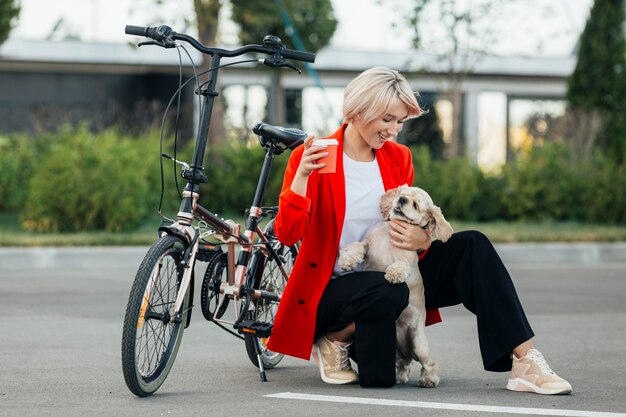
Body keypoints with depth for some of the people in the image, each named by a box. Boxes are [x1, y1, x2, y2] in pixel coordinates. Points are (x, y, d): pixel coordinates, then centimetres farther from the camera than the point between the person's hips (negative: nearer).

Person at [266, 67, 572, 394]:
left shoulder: (398, 158, 6)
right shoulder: (312, 158, -10)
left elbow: (412, 229, 11)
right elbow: (287, 234, -18)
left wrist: (421, 242, -14)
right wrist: (301, 176, -33)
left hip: (393, 276, 6)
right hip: (331, 290, -6)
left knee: (472, 246, -15)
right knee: (387, 292, -40)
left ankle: (525, 361, -21)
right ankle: (334, 340, -8)